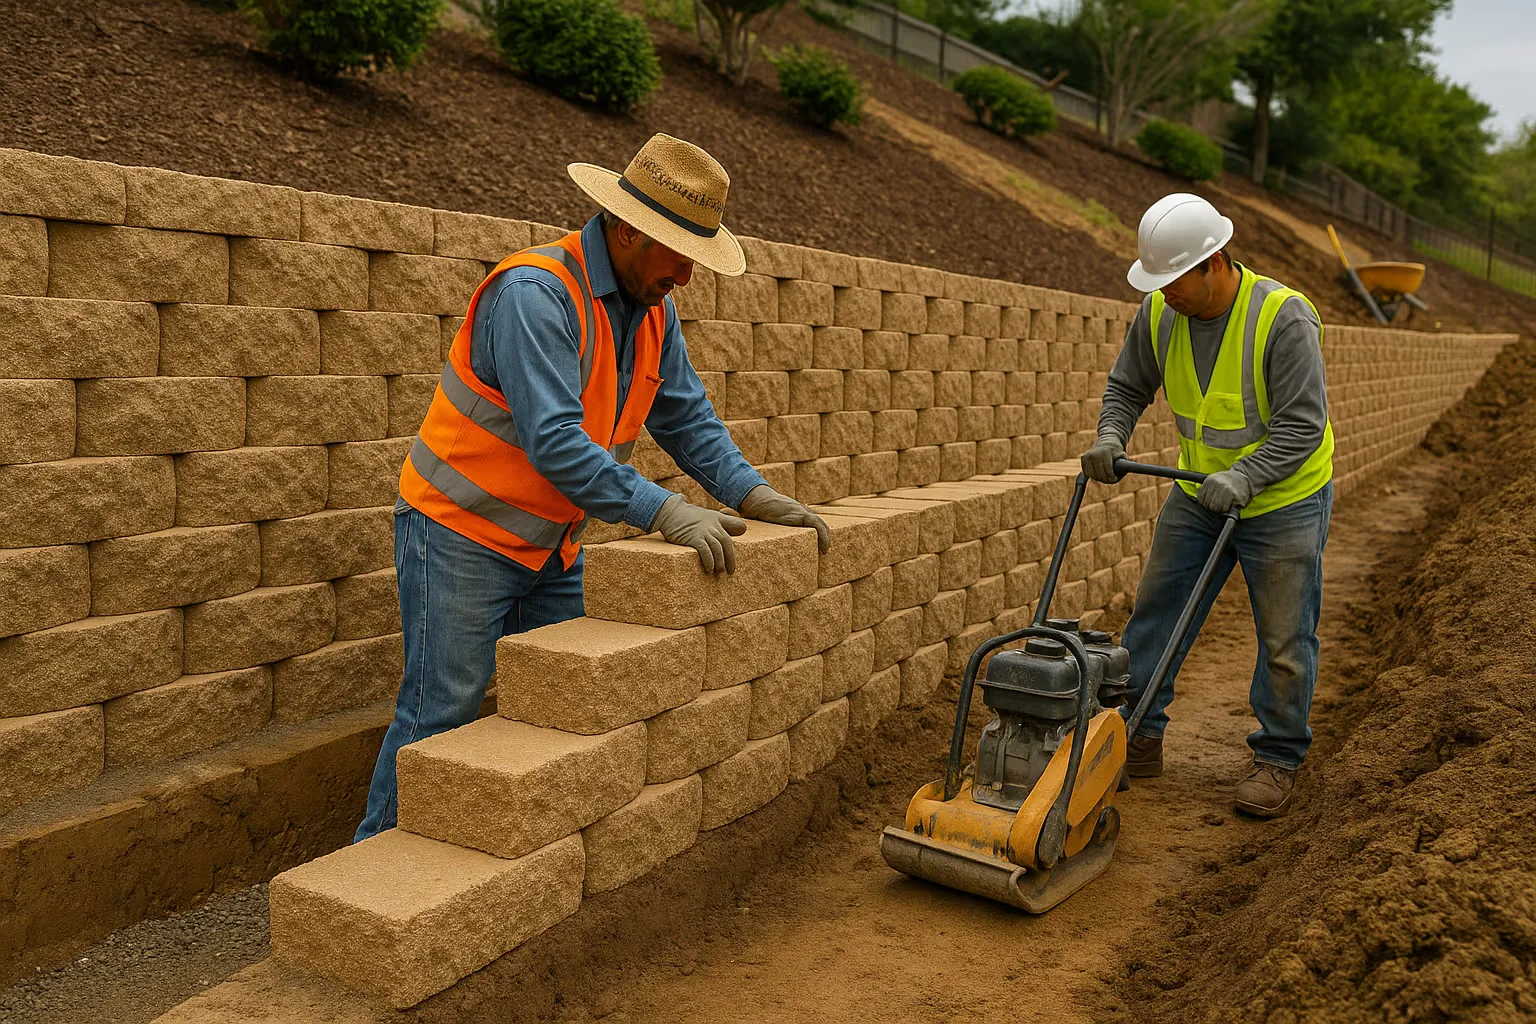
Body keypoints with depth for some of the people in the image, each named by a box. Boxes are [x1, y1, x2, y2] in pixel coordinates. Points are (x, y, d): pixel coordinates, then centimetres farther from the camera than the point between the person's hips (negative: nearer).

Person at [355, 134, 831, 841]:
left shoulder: (651, 306, 2)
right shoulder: (535, 292, -25)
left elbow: (687, 417, 6)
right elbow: (555, 440, -33)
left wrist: (753, 494, -7)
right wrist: (664, 512, -35)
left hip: (550, 547, 8)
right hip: (462, 535, -8)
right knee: (439, 717, -3)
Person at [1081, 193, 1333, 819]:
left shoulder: (1285, 318, -25)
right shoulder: (1159, 314, -9)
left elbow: (1302, 426, -24)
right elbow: (1128, 386, 5)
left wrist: (1243, 477, -35)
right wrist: (1111, 438, -13)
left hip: (1283, 500, -5)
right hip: (1199, 495, 5)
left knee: (1285, 639, 4)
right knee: (1156, 612, 7)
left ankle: (1278, 758, 22)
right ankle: (1139, 735, 20)